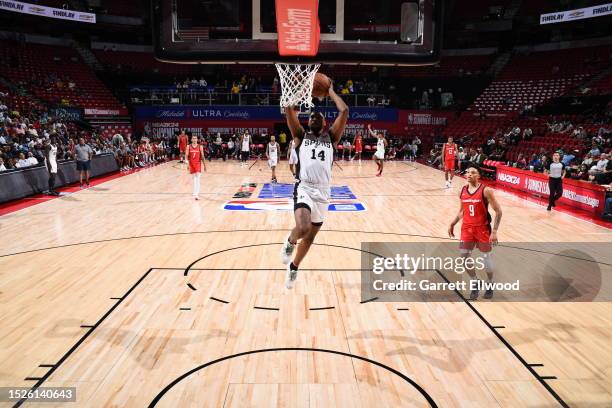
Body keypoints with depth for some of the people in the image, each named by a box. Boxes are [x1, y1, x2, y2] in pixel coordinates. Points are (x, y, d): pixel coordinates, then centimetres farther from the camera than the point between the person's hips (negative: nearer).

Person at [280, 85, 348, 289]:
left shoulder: (330, 137, 13)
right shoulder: (301, 136, 9)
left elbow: (344, 111, 4)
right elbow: (289, 109, -2)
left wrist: (331, 91, 15)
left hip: (323, 192, 4)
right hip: (304, 189, -3)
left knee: (310, 237, 15)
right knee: (302, 228, -30)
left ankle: (293, 267, 41)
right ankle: (290, 242, 7)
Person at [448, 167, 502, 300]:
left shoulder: (485, 191, -14)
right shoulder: (462, 191, 2)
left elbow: (498, 211, -12)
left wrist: (494, 231, -17)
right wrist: (452, 224, 9)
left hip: (483, 229, -4)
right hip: (467, 228, 4)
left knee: (486, 259, 5)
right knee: (464, 257, 0)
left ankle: (490, 285, 29)